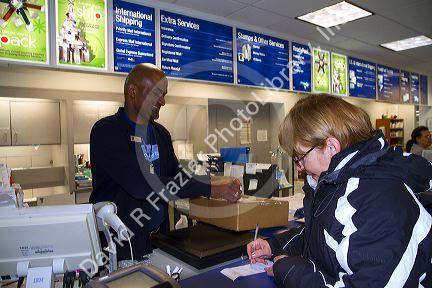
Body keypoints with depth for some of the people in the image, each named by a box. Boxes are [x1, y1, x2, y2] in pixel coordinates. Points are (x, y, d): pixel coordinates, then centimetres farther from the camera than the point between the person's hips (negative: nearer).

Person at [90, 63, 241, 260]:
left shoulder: (161, 133, 8)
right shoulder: (106, 131, -15)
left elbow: (176, 176, 12)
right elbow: (141, 184, -25)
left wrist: (216, 182, -6)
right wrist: (208, 189, -25)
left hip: (158, 236, 6)